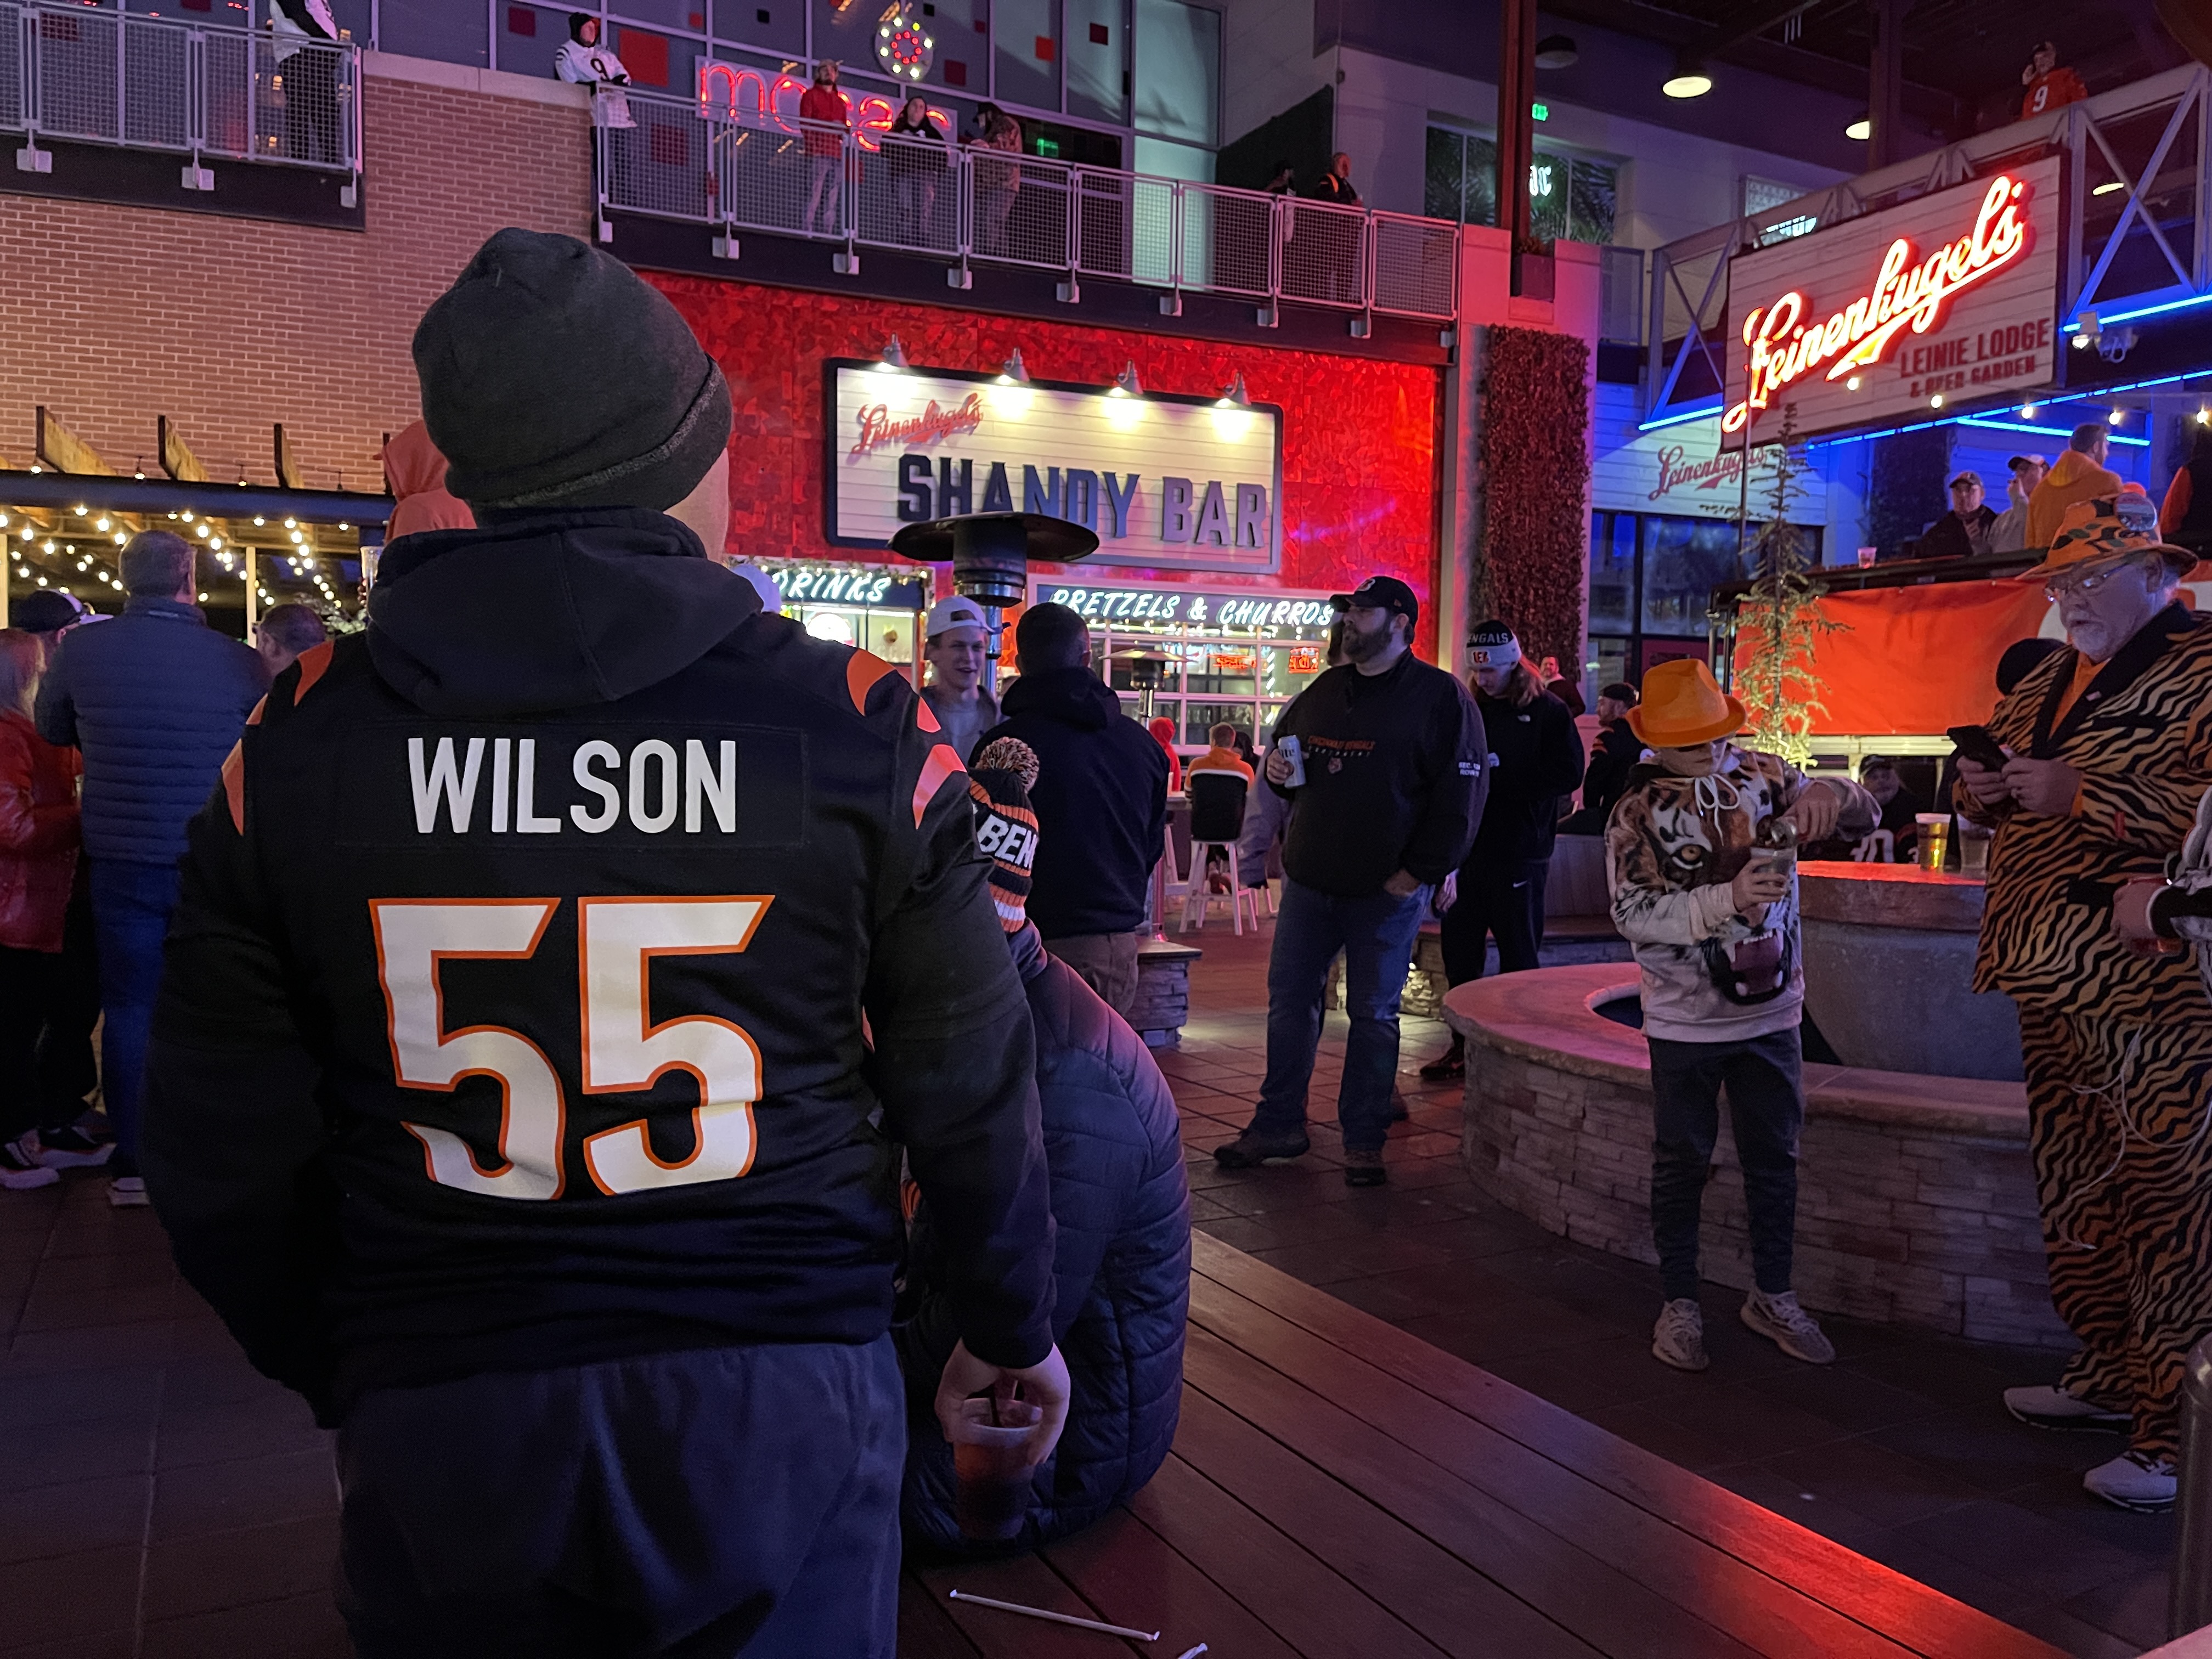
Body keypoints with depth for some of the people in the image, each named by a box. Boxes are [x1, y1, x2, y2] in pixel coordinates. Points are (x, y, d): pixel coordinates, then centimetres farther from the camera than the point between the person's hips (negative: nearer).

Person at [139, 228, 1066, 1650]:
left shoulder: (297, 740, -5)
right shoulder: (854, 723, -11)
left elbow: (225, 1161, 1)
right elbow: (973, 1091, -5)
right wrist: (1015, 1329, 12)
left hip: (437, 1448, 2)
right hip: (781, 1422, -1)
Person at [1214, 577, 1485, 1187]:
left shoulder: (1441, 697, -7)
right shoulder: (1323, 690, 13)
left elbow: (1461, 794, -12)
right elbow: (1284, 750, 26)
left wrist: (1418, 873, -15)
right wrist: (1275, 768, 1)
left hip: (1387, 890, -6)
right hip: (1309, 880, 6)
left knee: (1373, 1013, 5)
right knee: (1288, 1000, 9)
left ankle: (1364, 1142, 16)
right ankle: (1278, 1125, 21)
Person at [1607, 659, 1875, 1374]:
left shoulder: (1764, 774, -1)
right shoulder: (1637, 812, -10)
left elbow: (1865, 816, 1)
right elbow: (1634, 913, -18)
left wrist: (1829, 793, -23)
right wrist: (1728, 898, -32)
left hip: (1771, 1011, 3)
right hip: (1685, 1021, -3)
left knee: (1774, 1156, 13)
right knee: (1682, 1162, 8)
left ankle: (1772, 1295, 30)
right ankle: (1679, 1304, 21)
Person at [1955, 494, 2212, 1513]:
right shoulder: (2045, 684, 17)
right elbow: (1996, 776, 29)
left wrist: (2086, 795, -22)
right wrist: (1982, 791, 6)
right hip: (2052, 981, 8)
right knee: (2074, 1192, 15)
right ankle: (2106, 1375, 30)